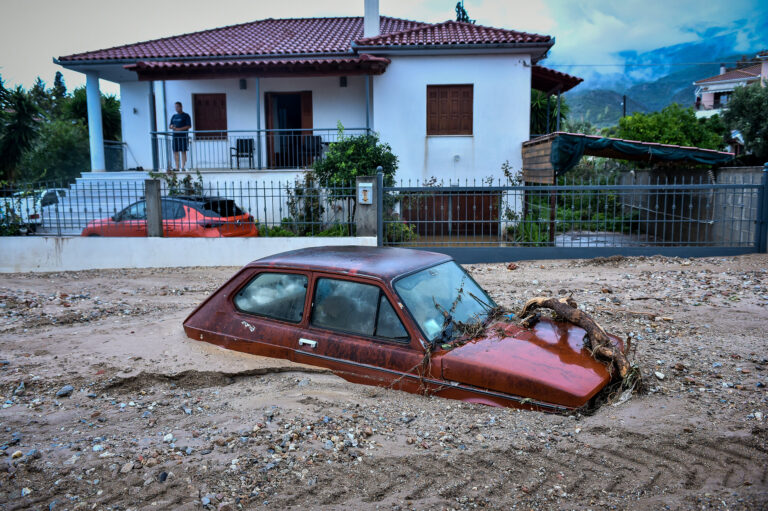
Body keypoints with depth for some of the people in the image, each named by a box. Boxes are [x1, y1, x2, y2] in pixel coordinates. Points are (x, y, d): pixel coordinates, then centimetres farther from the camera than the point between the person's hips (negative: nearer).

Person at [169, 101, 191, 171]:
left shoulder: (186, 116, 0)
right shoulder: (174, 116, 18)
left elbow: (189, 126, -8)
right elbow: (170, 126, 22)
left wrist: (179, 129, -15)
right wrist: (171, 127, -4)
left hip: (183, 136, -6)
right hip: (175, 136, 6)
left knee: (183, 151, -6)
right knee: (175, 152, 3)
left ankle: (183, 166, -4)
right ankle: (177, 167, 6)